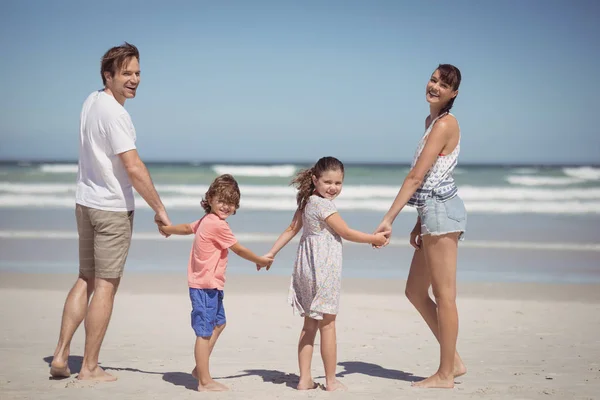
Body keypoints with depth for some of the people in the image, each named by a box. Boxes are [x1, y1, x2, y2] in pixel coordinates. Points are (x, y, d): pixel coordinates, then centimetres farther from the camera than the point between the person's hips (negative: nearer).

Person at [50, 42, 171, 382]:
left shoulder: (92, 101, 10)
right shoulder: (114, 113, -19)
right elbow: (133, 168, -24)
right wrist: (160, 209, -19)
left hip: (86, 202, 9)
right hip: (113, 208, -9)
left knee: (86, 279, 16)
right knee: (106, 285, 0)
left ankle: (61, 355, 14)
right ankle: (90, 367, 6)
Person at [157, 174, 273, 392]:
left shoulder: (206, 221, 11)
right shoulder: (218, 225, -20)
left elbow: (188, 227, 30)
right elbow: (239, 250, -12)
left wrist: (167, 229, 51)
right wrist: (260, 260, 4)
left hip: (210, 285, 11)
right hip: (206, 286, -11)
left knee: (219, 323, 23)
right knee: (205, 332, -6)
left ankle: (200, 369, 29)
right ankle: (204, 381, -1)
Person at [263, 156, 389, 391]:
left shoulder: (307, 202, 12)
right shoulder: (324, 205, -16)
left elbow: (291, 230, 15)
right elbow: (347, 233, -13)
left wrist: (271, 254, 19)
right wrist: (374, 239, -1)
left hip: (307, 269, 9)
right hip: (324, 270, -9)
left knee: (310, 324, 12)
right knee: (327, 325, -1)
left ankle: (305, 379, 14)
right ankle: (331, 381, 6)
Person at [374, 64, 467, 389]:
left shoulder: (445, 123, -11)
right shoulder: (432, 121, 19)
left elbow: (416, 176, -17)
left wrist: (388, 219, -18)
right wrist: (420, 223, 19)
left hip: (441, 210, -10)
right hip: (434, 211, 10)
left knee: (443, 294, -3)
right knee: (415, 292, 14)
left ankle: (445, 374, 6)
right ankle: (454, 361, 20)